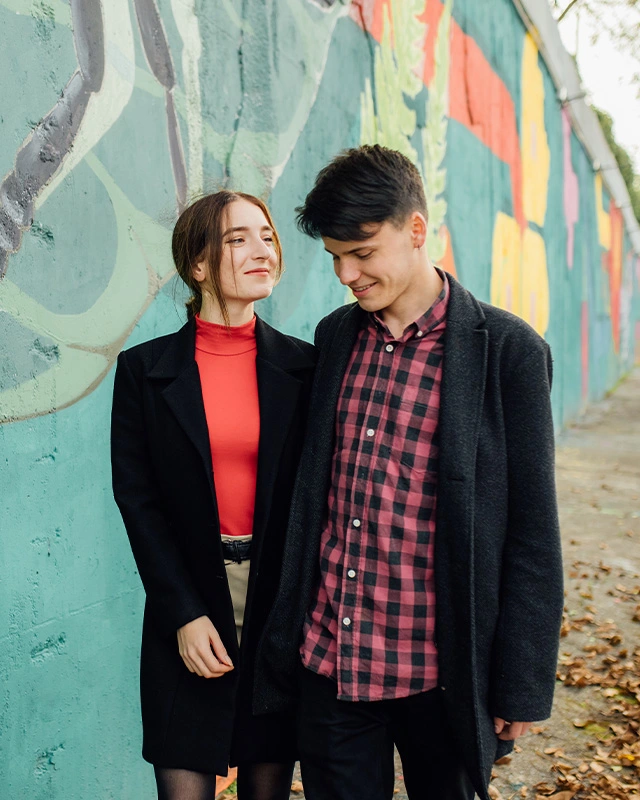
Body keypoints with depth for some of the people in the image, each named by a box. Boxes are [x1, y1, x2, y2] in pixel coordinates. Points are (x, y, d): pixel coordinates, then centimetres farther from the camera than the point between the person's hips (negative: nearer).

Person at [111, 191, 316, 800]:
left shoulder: (302, 367, 1)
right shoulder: (143, 368, -2)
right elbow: (135, 497, -2)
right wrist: (185, 614, -8)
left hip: (281, 608, 1)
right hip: (188, 618, -1)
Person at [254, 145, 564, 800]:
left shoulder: (508, 351, -11)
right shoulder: (334, 336, 4)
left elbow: (532, 533, -8)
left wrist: (521, 687, -7)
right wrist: (286, 635, 11)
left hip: (437, 669, -3)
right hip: (327, 659, 4)